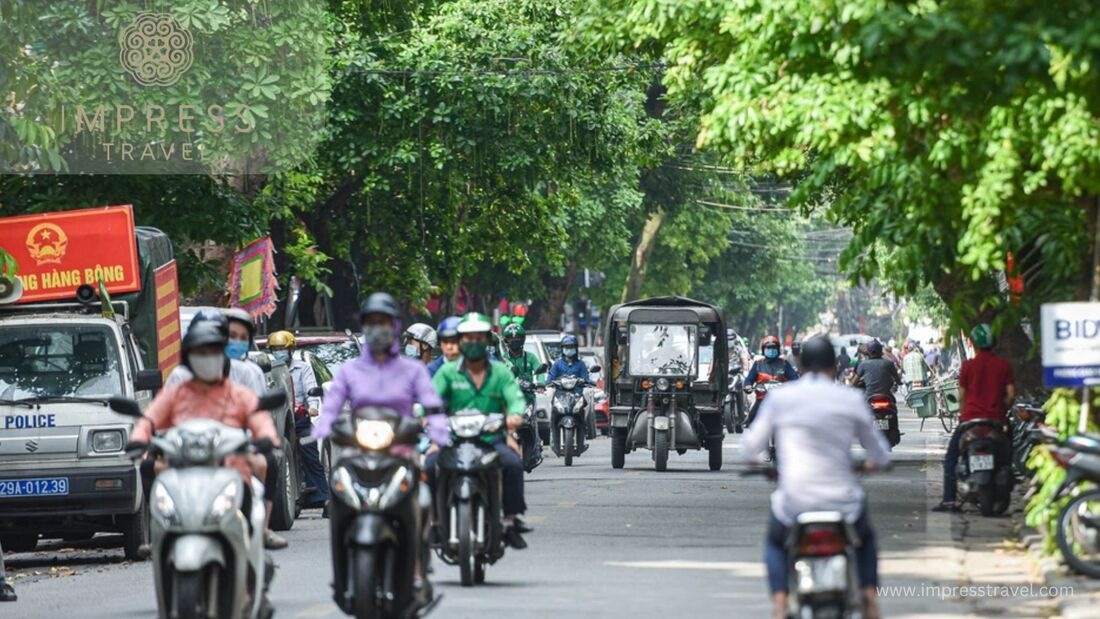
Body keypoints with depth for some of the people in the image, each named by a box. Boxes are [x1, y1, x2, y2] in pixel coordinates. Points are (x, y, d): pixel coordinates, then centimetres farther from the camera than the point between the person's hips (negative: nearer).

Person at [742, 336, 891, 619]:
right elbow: (880, 454, 7)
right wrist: (874, 462, 32)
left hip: (794, 503, 0)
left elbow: (750, 449, 5)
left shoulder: (779, 398, 0)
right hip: (842, 502, 0)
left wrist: (758, 458, 30)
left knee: (775, 542, 32)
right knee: (866, 538, 34)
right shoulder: (852, 399, 0)